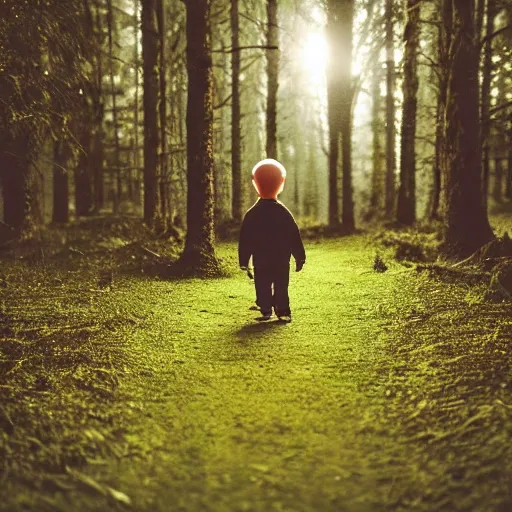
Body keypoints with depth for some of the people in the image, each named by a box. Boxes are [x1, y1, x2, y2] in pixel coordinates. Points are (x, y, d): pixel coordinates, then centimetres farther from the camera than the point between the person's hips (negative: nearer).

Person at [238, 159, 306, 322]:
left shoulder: (251, 214, -1)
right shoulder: (283, 212, -2)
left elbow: (245, 239, 0)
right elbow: (294, 236, -1)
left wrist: (243, 260, 5)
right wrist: (300, 257, 5)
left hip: (260, 261, 0)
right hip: (282, 260, 0)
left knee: (263, 286, 8)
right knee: (281, 286, 5)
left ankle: (266, 311, 7)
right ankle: (283, 312, 1)